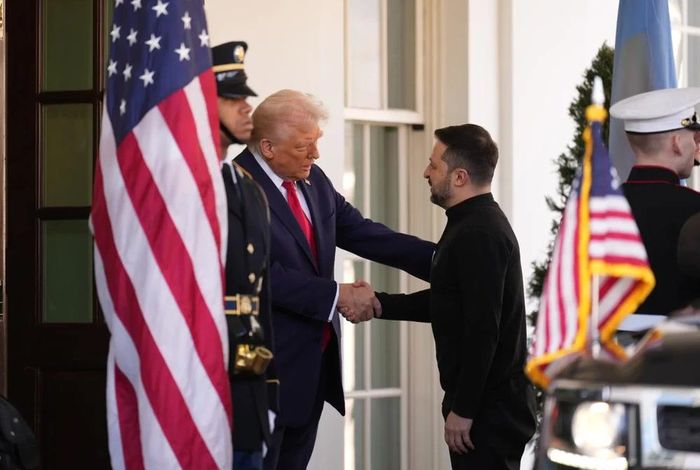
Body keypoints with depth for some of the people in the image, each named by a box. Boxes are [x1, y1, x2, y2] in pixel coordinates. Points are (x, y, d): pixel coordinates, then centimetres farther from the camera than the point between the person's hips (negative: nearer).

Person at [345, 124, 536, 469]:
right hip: (489, 403, 10)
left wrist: (463, 409, -22)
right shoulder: (476, 224, 14)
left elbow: (483, 329, -24)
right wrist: (379, 304, 15)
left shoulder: (479, 234, -19)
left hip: (488, 409, -10)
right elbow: (449, 300, 23)